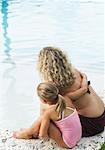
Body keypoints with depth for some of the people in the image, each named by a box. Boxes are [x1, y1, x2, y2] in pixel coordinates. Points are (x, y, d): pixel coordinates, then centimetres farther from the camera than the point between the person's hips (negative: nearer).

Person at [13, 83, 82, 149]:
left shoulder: (49, 112, -21)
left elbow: (42, 134, -17)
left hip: (67, 143, -7)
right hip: (77, 137, 7)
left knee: (42, 120, -7)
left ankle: (27, 134, 20)